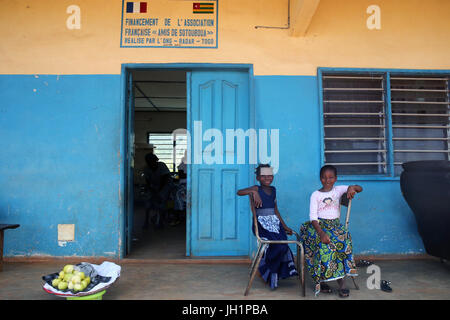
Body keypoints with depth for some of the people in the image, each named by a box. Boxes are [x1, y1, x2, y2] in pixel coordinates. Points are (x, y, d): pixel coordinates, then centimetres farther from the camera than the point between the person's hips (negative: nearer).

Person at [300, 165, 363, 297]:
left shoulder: (338, 190, 12)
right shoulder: (315, 195, 4)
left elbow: (360, 188, 5)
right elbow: (313, 217, -6)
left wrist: (352, 187, -20)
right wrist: (321, 233, -23)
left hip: (335, 225, 2)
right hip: (318, 225, -2)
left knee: (342, 240, -29)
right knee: (324, 242, -32)